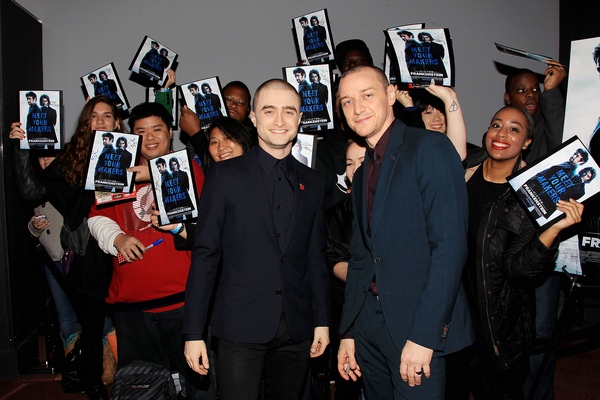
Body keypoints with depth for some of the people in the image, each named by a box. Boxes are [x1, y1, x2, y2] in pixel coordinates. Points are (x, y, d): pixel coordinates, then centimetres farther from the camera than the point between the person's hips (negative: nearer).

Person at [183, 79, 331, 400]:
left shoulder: (312, 182, 9)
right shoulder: (225, 175, -1)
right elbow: (204, 255, -4)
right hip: (240, 326, -3)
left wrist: (322, 321, 8)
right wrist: (193, 332, -6)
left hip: (297, 329, 3)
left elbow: (315, 257, 11)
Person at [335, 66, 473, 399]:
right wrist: (348, 332, 12)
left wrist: (423, 335, -20)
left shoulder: (430, 148, -9)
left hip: (417, 325, -7)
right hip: (369, 322, 7)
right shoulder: (362, 172, 14)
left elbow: (450, 245, -17)